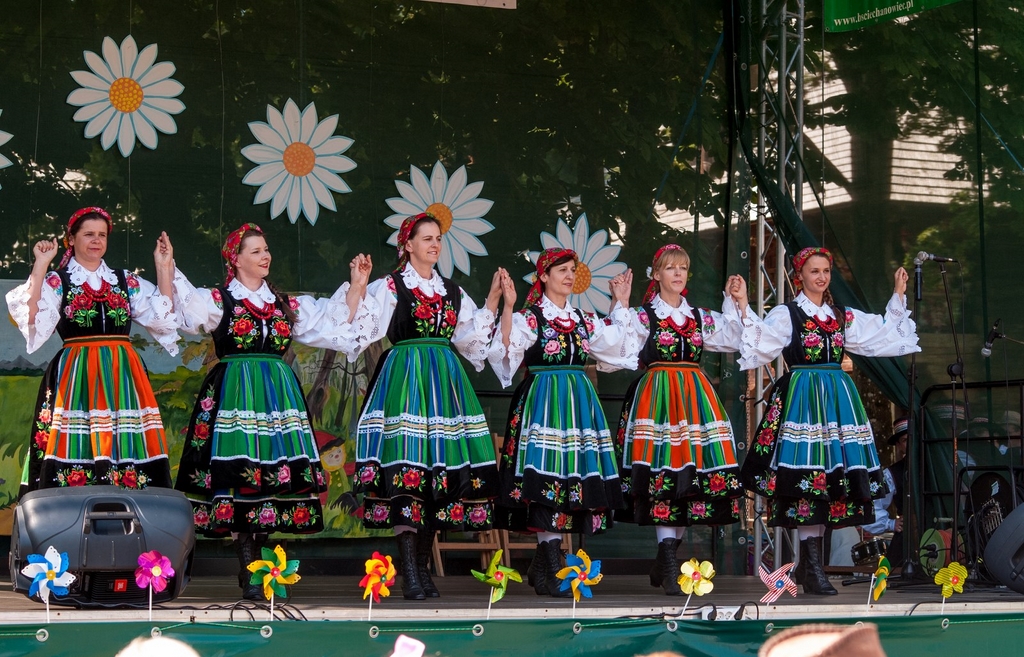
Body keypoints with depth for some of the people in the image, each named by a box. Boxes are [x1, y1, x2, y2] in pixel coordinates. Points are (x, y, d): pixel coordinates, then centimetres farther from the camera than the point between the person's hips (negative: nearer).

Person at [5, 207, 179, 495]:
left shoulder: (127, 282, 14)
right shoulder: (56, 282, 4)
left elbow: (163, 317, 5)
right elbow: (31, 317, -13)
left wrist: (163, 268, 3)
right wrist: (40, 266, -14)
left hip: (123, 378, 3)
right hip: (75, 379, -3)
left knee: (126, 452, -1)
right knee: (75, 452, -8)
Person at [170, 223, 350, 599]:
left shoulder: (286, 304, 18)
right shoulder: (217, 300, 4)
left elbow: (335, 321, 22)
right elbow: (180, 307, -11)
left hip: (278, 395, 5)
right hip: (234, 395, -5)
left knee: (275, 475, -1)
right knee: (240, 476, -12)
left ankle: (255, 565, 8)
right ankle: (249, 573, -12)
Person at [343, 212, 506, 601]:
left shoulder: (452, 292, 18)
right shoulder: (389, 287, 2)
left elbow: (473, 337, 17)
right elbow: (362, 330, -6)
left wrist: (493, 299, 14)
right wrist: (358, 290, -15)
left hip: (444, 382, 6)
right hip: (404, 379, -5)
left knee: (439, 472, 2)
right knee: (406, 469, -13)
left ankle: (423, 568, 9)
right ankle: (410, 574, -13)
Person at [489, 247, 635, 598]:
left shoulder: (583, 319, 17)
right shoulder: (528, 317, -2)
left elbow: (614, 345, 27)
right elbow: (508, 348, -17)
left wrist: (621, 305, 29)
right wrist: (507, 308, -25)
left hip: (577, 402, 7)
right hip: (542, 401, -7)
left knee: (575, 476, 3)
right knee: (547, 479, -13)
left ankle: (541, 567, 13)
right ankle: (552, 572, -15)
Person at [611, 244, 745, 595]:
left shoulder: (702, 317, 16)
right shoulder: (641, 315, 3)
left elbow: (738, 339, 15)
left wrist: (738, 304, 10)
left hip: (695, 397, 5)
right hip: (656, 396, -5)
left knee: (694, 469, -1)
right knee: (662, 469, -14)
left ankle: (666, 562, 13)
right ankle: (669, 565, -13)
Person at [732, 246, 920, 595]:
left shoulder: (843, 317, 16)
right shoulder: (786, 314, 1)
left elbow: (886, 335, 23)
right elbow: (759, 342, -12)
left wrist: (898, 297, 21)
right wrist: (743, 307, -21)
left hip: (837, 397, 6)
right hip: (802, 398, -6)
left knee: (834, 472, 2)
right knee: (807, 472, -12)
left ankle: (808, 564, 9)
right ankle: (812, 567, -11)